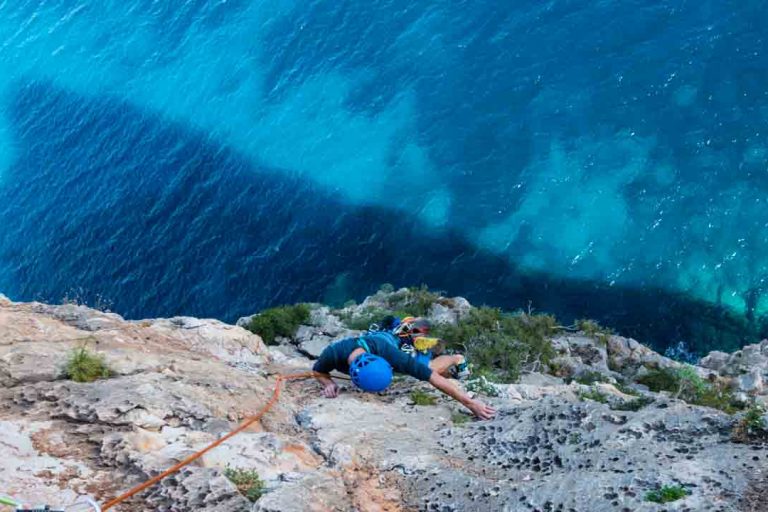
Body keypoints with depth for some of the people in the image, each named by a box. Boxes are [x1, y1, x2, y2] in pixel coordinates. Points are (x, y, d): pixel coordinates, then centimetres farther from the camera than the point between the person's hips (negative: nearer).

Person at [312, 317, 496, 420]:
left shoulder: (387, 352, -51)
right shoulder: (334, 353, -46)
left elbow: (431, 376, -49)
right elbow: (318, 371, -20)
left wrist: (470, 402, -51)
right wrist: (328, 384, -42)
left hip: (397, 341, -3)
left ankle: (457, 360, 26)